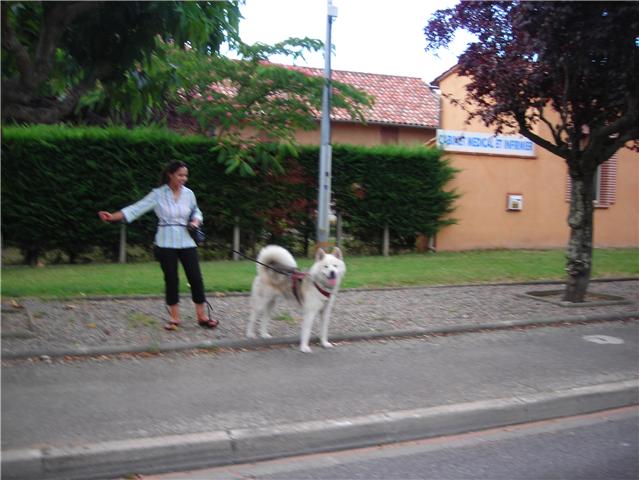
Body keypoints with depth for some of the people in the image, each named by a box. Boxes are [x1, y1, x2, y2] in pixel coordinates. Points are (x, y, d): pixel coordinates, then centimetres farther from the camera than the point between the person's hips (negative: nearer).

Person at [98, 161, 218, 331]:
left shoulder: (188, 194, 2)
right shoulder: (158, 194, -6)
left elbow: (196, 212, 16)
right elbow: (137, 208, -10)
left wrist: (195, 221, -6)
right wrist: (113, 217, -18)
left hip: (186, 242, 2)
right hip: (166, 243, -2)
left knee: (195, 278, -1)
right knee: (171, 280, 4)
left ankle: (201, 316, 9)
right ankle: (174, 317, 15)